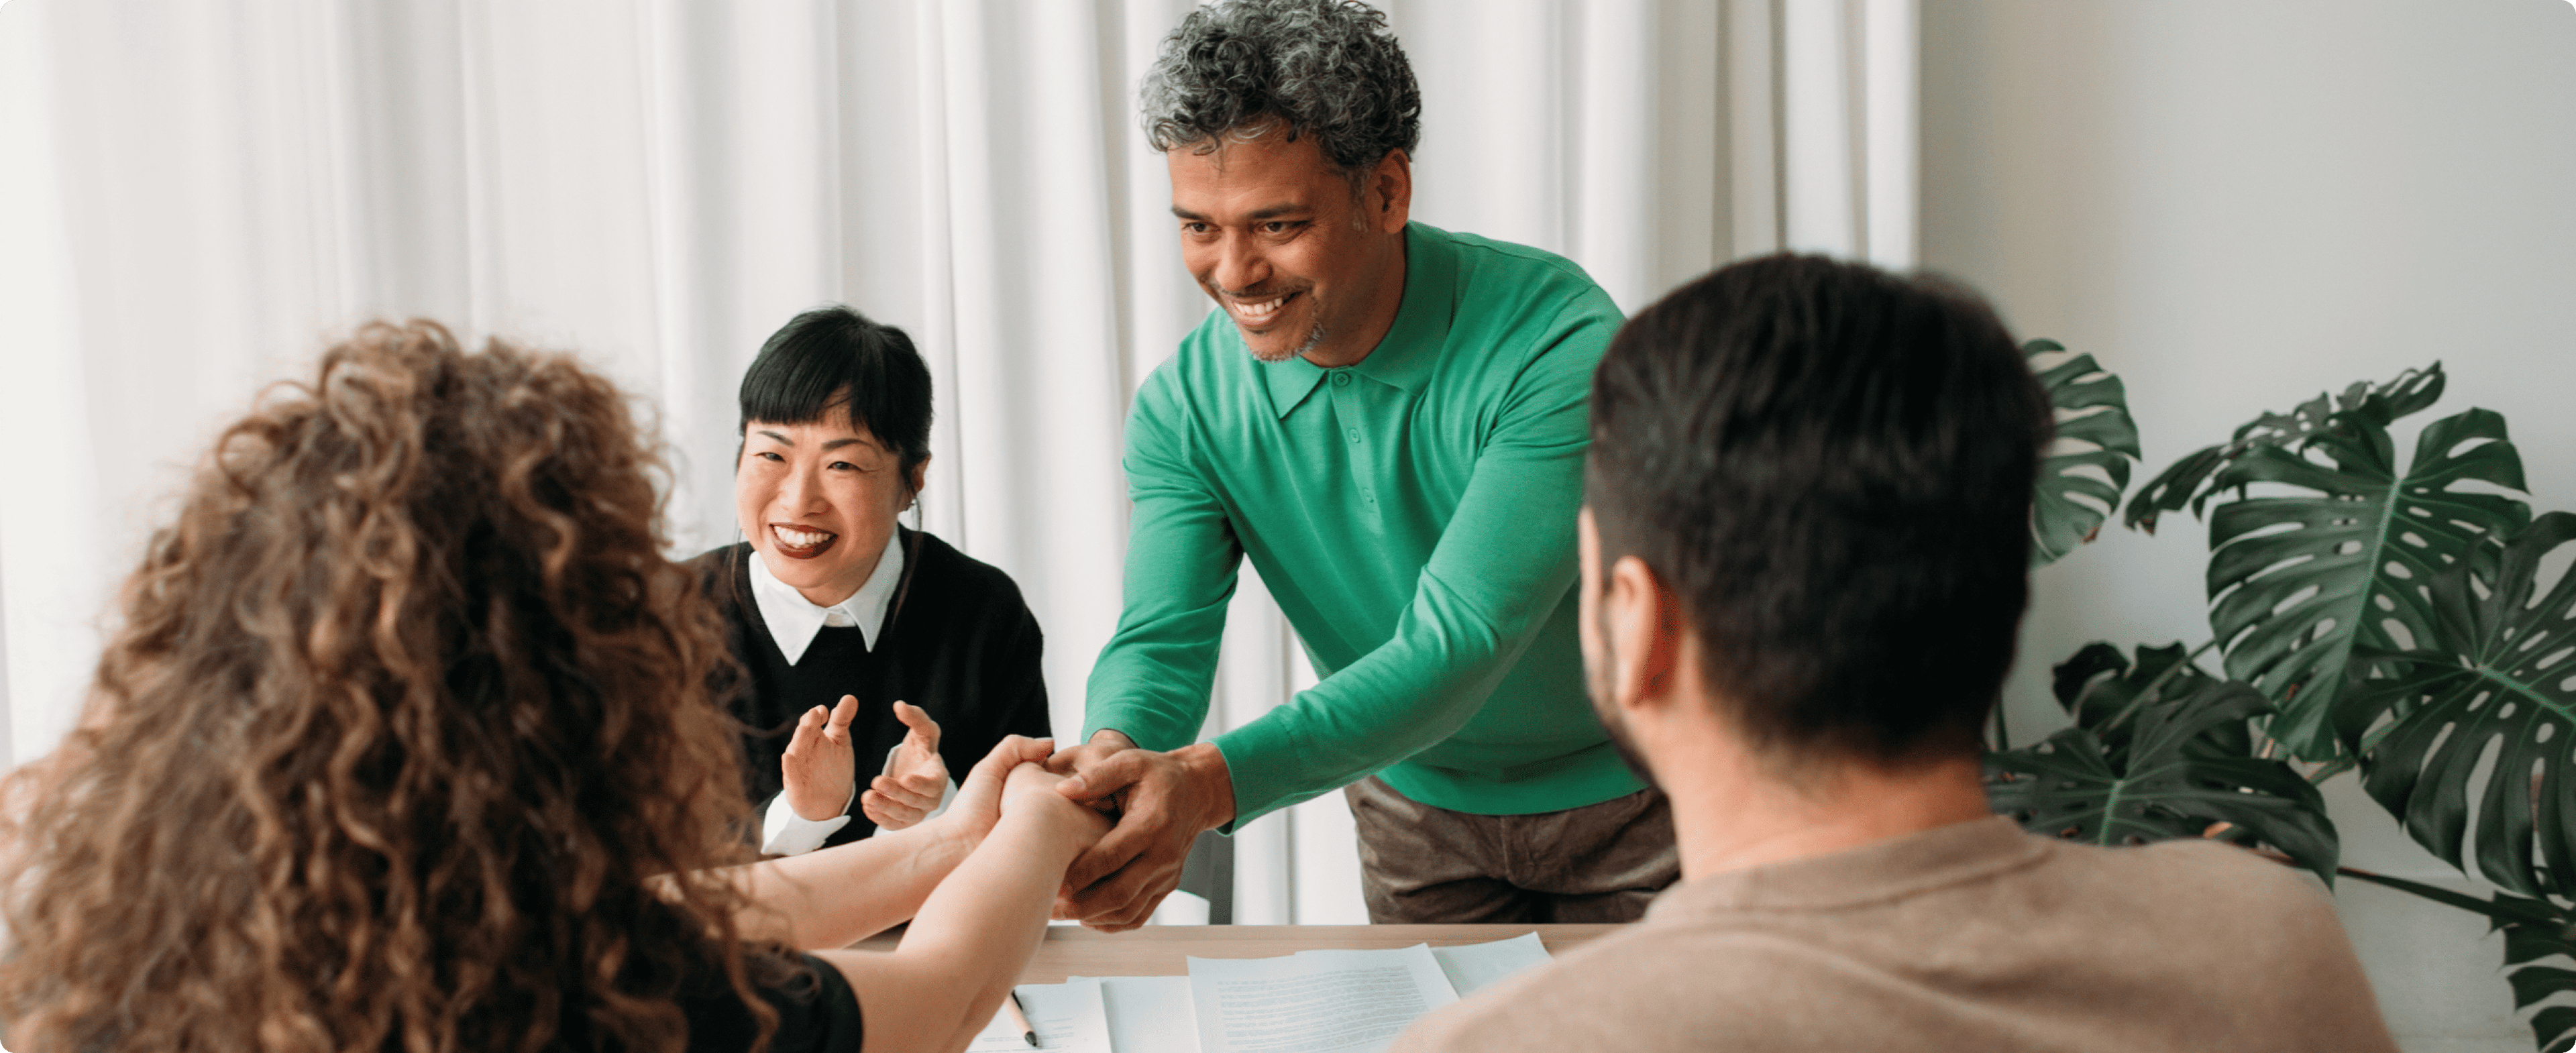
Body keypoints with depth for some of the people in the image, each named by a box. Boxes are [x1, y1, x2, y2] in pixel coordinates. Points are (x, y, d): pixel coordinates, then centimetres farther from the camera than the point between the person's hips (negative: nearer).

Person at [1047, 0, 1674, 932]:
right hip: (1419, 808, 3)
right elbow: (1163, 637, -22)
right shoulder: (1186, 405, -15)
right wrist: (1115, 758, -47)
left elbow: (1457, 646, -37)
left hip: (1630, 794, -3)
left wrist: (1211, 781, -50)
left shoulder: (1559, 344, -31)